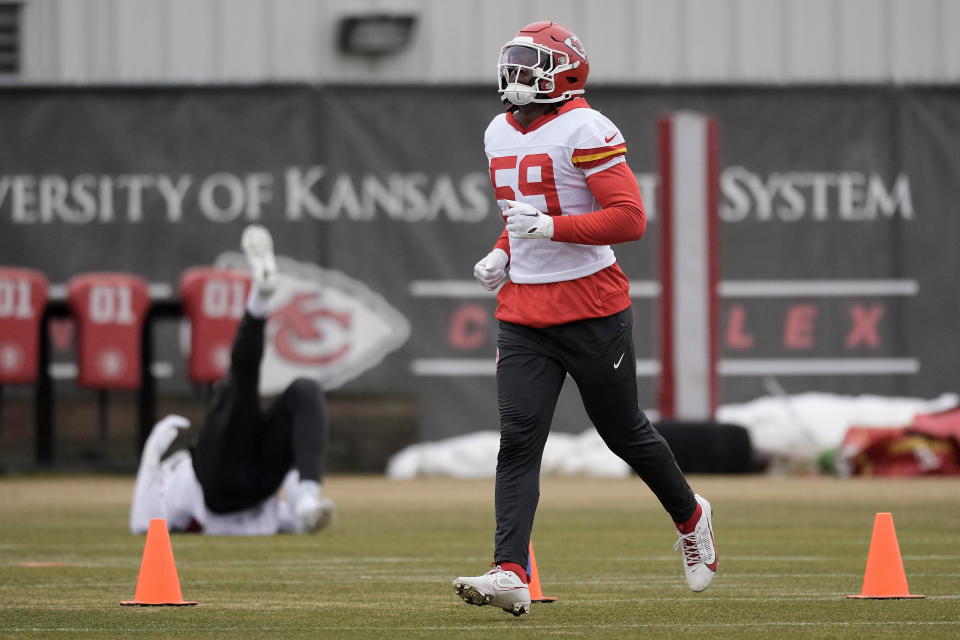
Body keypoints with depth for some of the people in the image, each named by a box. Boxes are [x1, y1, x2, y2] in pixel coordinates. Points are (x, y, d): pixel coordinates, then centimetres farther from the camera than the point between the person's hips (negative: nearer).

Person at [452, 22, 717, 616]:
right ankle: (510, 576, -17)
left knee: (625, 432, 9)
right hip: (523, 315, 6)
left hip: (592, 310, -6)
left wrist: (549, 227, -25)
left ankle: (691, 517, 36)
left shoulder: (585, 131, -13)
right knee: (518, 440, -8)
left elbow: (631, 219, -19)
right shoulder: (500, 134, 12)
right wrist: (502, 254, 7)